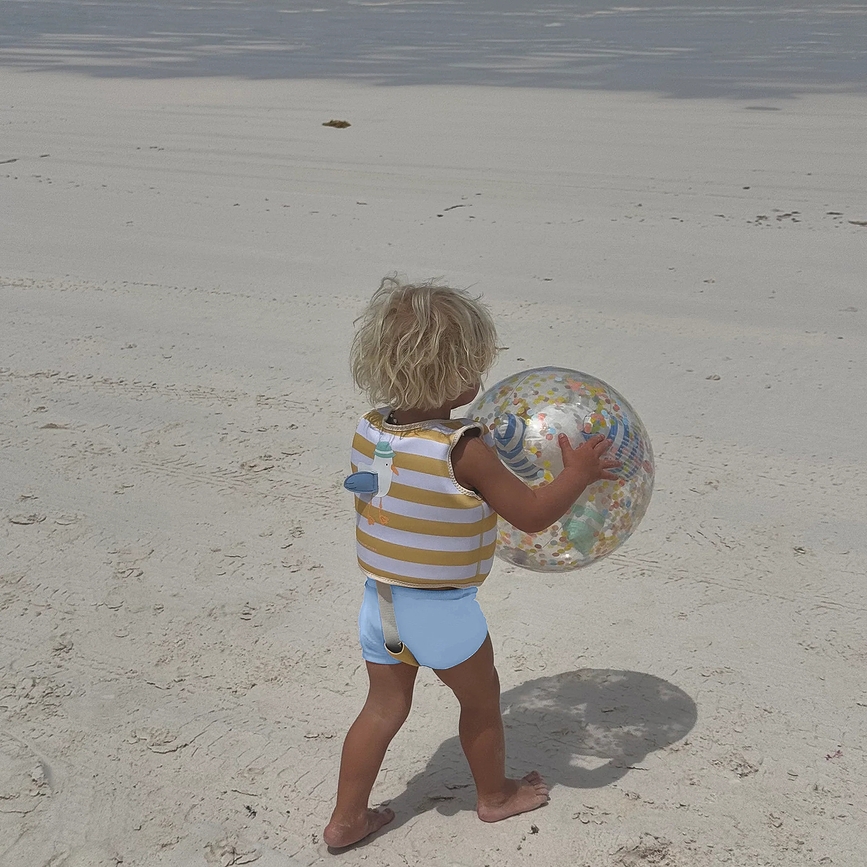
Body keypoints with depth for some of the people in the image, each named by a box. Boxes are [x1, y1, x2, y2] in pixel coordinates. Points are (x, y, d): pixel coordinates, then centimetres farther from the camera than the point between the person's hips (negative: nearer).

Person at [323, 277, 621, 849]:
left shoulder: (369, 431, -5)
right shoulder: (462, 450, -24)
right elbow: (532, 515, -16)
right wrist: (578, 474, -3)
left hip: (379, 602, 6)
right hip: (442, 610, -5)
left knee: (384, 707, 20)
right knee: (482, 700, 20)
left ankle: (346, 819, 26)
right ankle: (495, 795, 41)